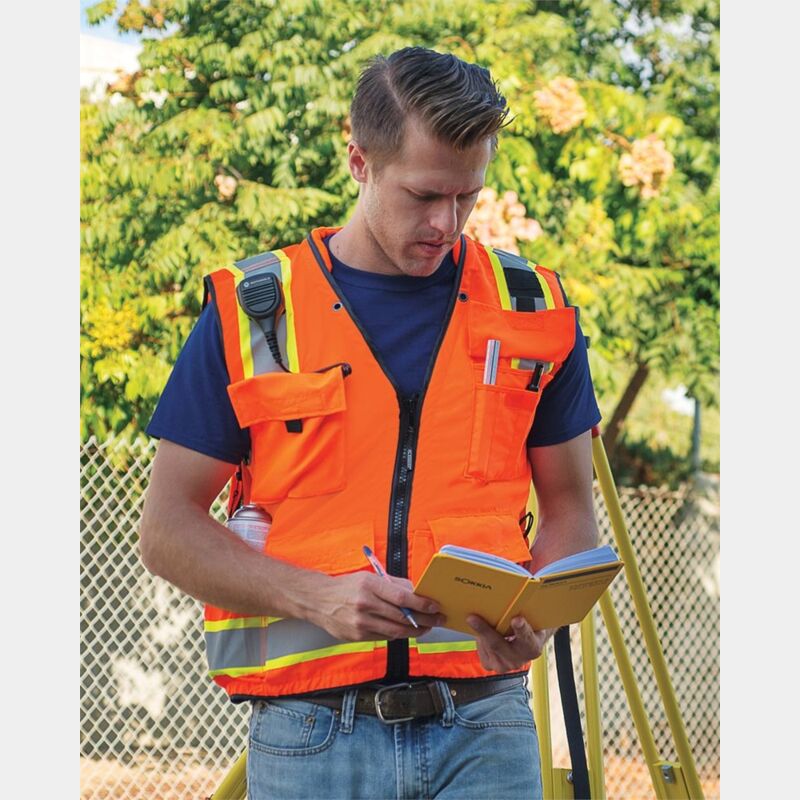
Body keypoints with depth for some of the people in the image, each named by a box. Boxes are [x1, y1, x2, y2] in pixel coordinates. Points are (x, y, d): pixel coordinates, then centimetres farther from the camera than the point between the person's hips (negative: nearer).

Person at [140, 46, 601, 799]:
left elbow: (569, 509, 14)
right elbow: (167, 530, 1)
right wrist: (317, 597, -13)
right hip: (310, 730, -1)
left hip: (485, 726, 1)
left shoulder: (532, 311, 7)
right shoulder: (252, 313, 1)